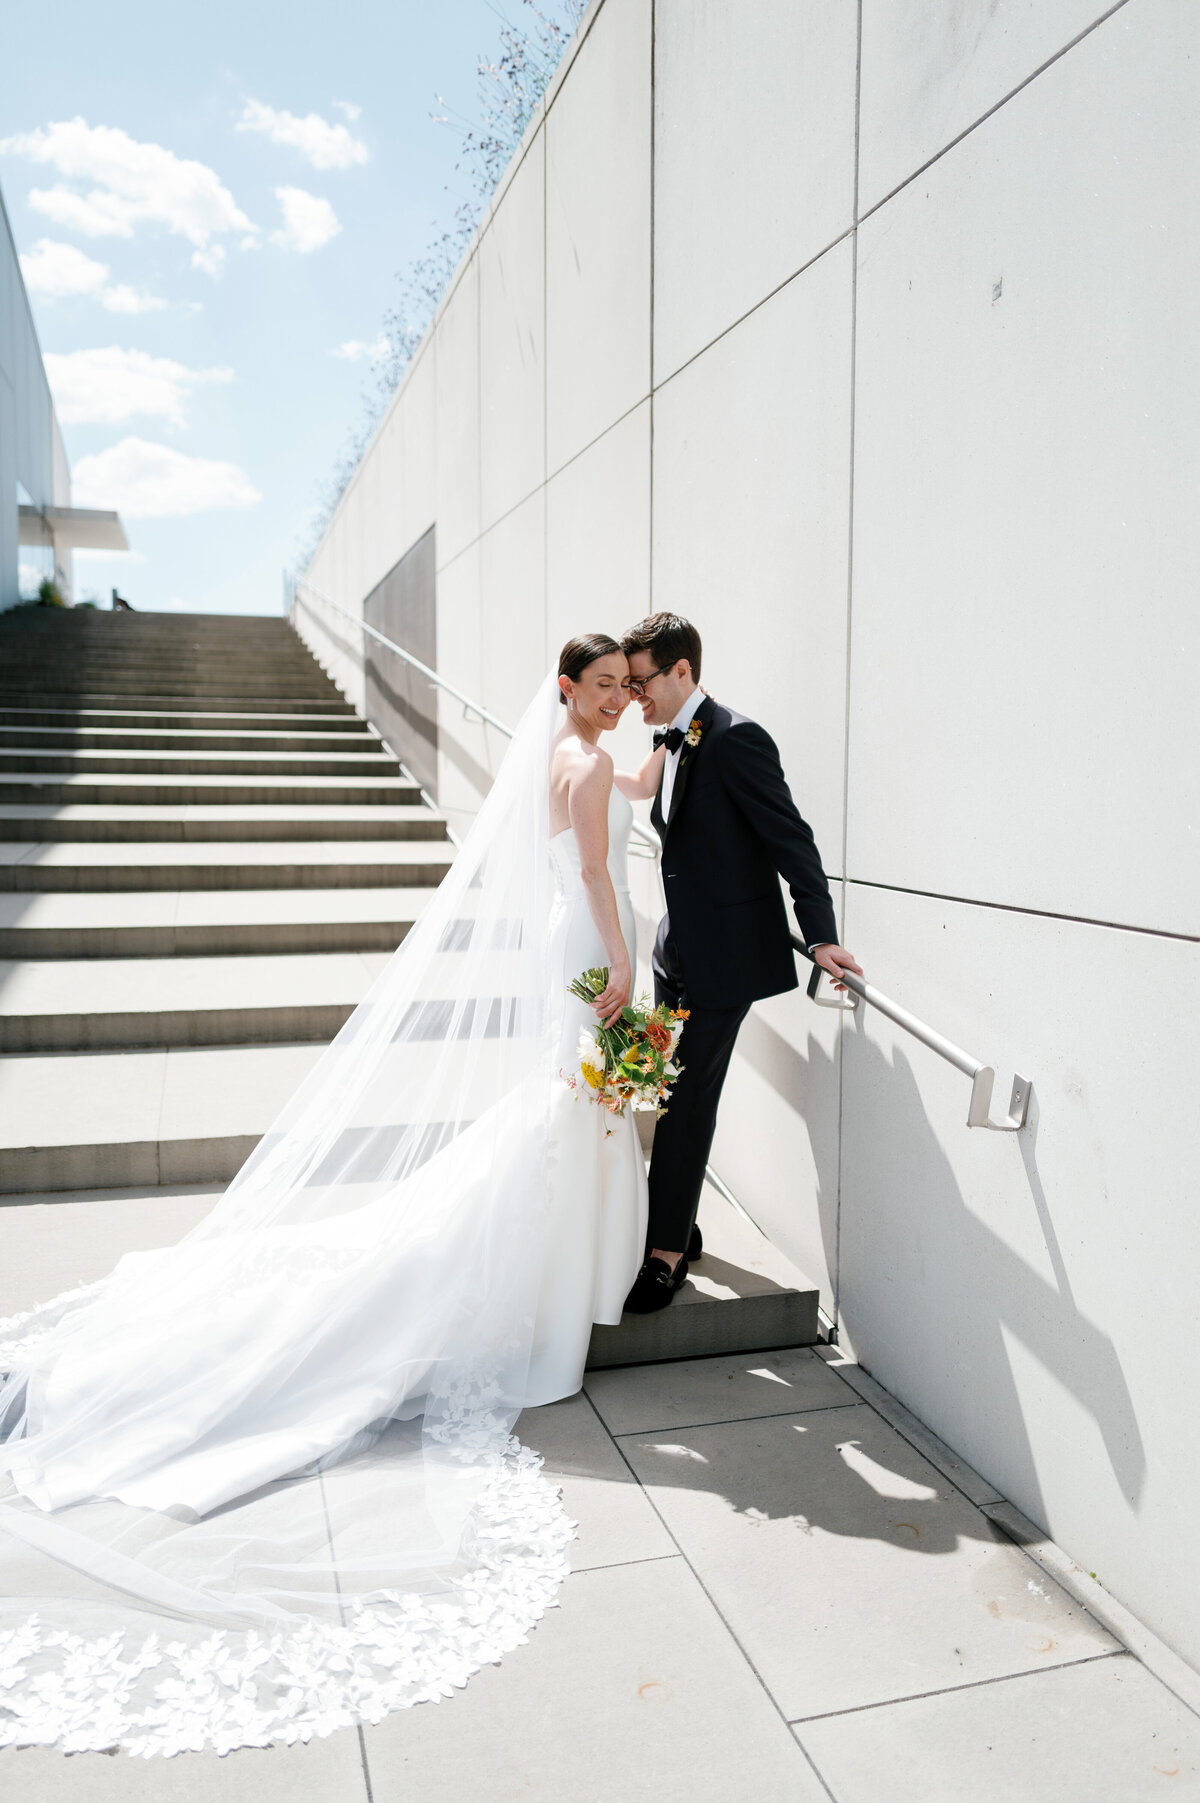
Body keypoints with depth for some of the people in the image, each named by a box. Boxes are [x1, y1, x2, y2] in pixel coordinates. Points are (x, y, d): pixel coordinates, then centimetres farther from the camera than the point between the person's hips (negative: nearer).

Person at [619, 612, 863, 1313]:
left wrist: (821, 936, -19)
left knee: (689, 1099, -2)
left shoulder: (735, 739, -18)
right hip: (680, 948, 9)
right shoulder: (669, 742, 9)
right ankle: (679, 1227, 30)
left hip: (726, 954, -8)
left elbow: (791, 836, -19)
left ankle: (667, 1253, 11)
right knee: (673, 1093, 14)